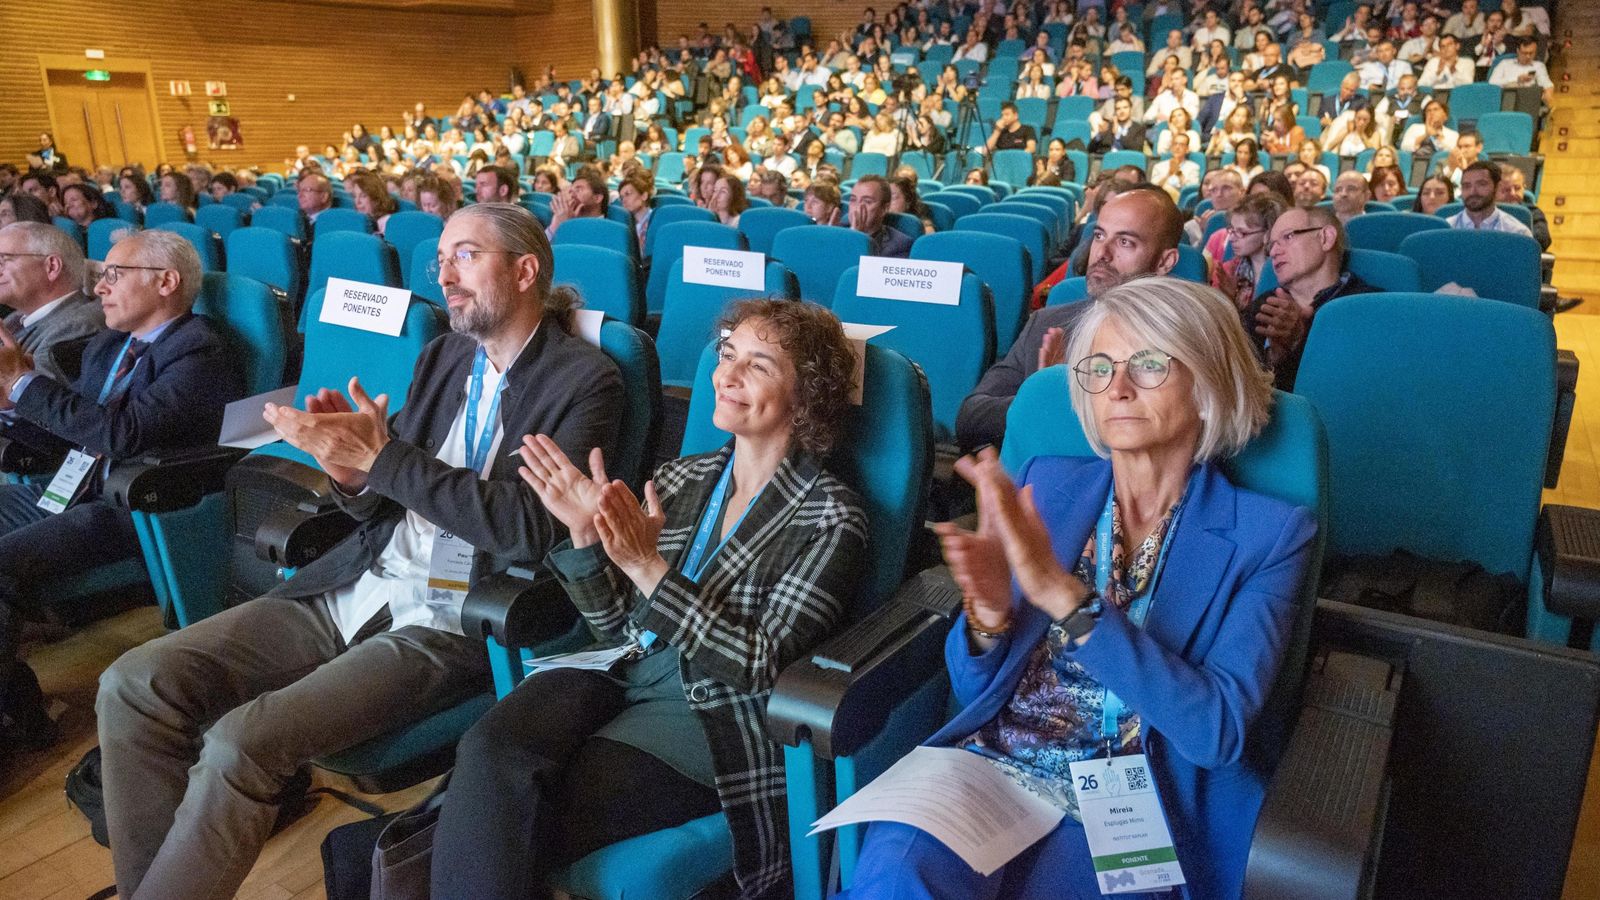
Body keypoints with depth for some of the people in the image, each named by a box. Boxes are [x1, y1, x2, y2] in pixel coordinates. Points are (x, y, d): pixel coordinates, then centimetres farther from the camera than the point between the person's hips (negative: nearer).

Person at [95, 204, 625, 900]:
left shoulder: (584, 379, -7)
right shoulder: (443, 356, 13)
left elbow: (532, 526, -20)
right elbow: (384, 500, 16)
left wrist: (379, 457, -19)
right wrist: (352, 471, -8)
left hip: (452, 622, -7)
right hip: (357, 586, 7)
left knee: (242, 742, -23)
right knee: (134, 685, -4)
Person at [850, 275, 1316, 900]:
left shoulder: (1270, 533, -1)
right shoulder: (1046, 485, 6)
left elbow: (1219, 729, -14)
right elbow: (971, 688, 9)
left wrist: (1064, 595, -24)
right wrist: (989, 613, -15)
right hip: (989, 764, 2)